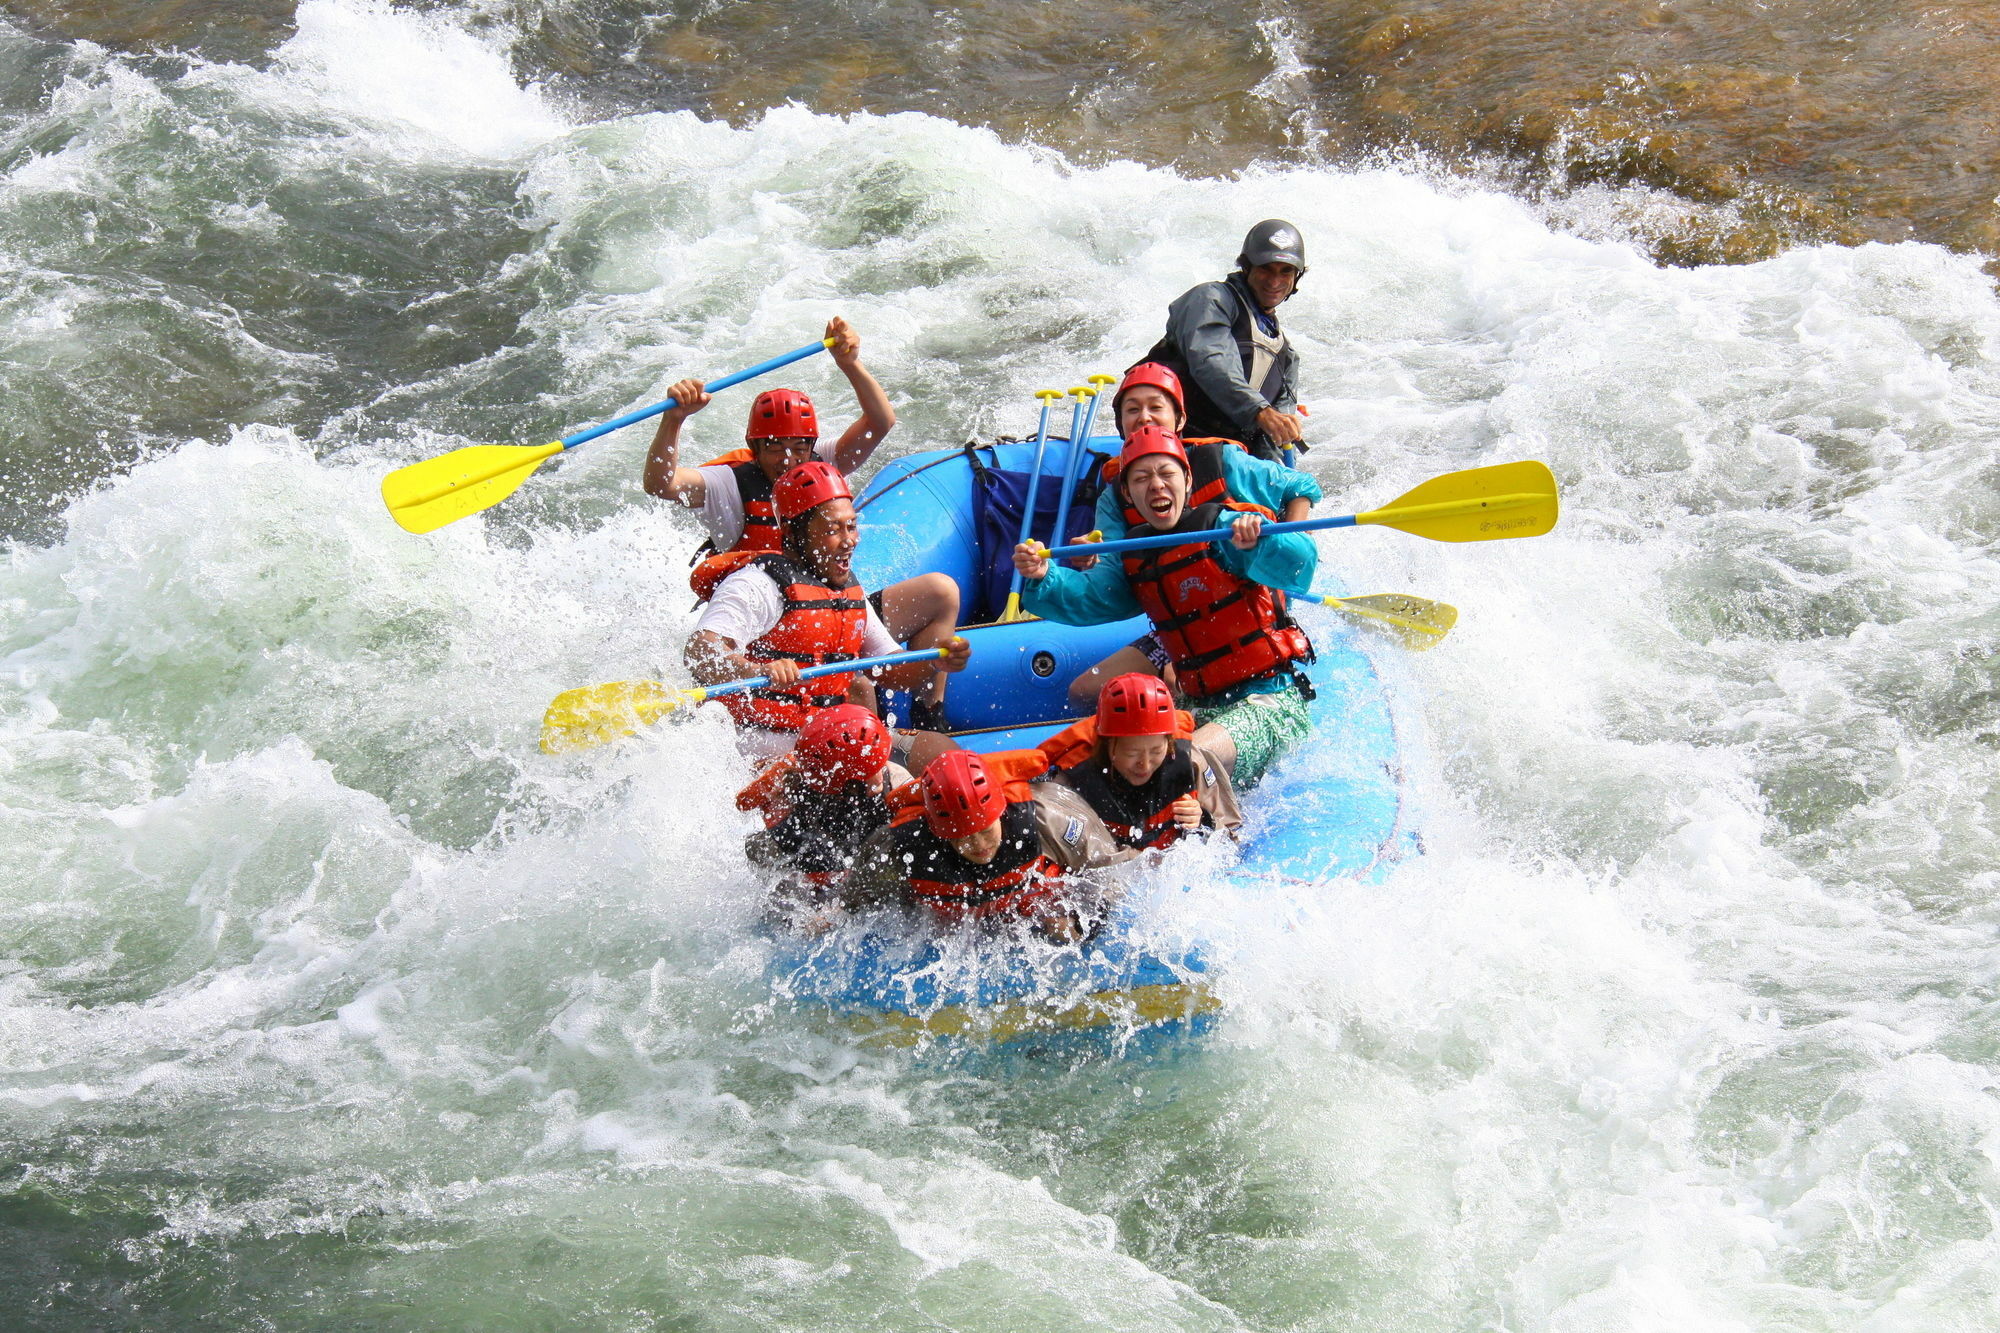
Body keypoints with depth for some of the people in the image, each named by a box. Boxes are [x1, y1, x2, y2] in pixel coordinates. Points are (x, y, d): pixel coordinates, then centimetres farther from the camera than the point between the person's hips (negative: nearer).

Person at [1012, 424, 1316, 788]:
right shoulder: (1133, 559, 12)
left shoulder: (1223, 529, -9)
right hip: (1203, 706, 7)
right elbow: (1084, 598, -3)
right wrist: (1042, 577, -24)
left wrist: (1257, 540, -45)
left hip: (1271, 701, -7)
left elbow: (1298, 565, -23)